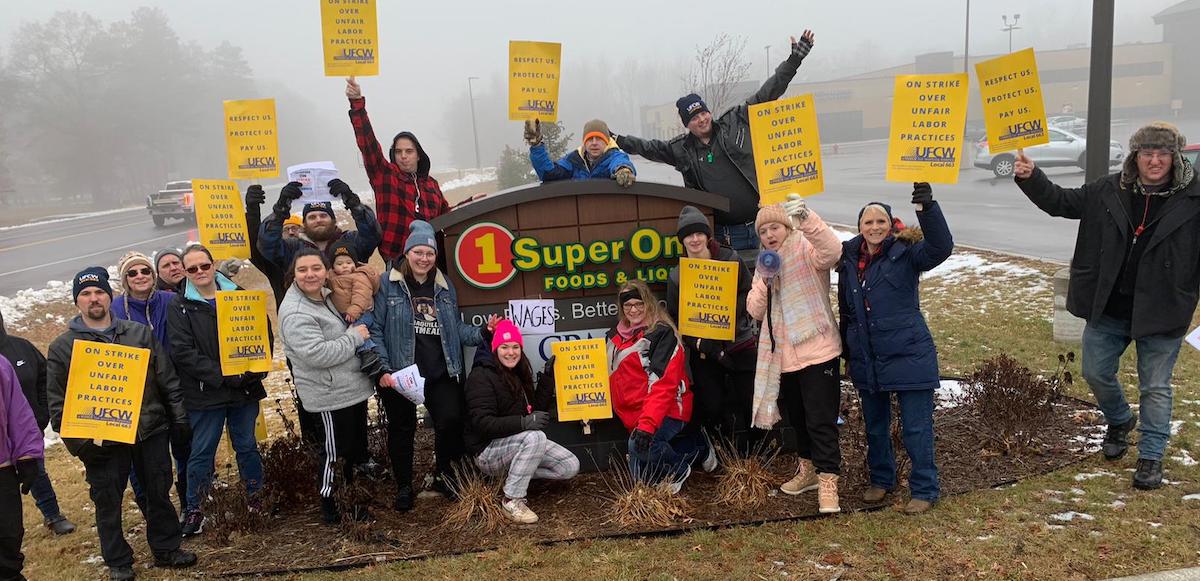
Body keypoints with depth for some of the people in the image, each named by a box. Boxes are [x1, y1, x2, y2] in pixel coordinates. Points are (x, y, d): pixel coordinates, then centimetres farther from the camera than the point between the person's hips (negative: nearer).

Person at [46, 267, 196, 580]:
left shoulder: (140, 334, 7)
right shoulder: (62, 348, 1)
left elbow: (168, 381, 9)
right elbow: (57, 404, 0)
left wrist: (179, 419, 4)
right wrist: (77, 443, -8)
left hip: (151, 432, 2)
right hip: (101, 442, -2)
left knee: (159, 493, 12)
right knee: (108, 502, 7)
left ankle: (166, 549, 28)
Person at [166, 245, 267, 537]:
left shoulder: (239, 296, 4)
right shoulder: (180, 306, -3)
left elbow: (264, 333, 4)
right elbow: (183, 352, -11)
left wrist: (255, 371, -11)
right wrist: (222, 375, -19)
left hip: (245, 388, 2)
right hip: (205, 393, -2)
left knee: (247, 446, 14)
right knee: (201, 453, 5)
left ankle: (255, 496, 31)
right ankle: (193, 511, 18)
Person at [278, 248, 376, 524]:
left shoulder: (326, 296, 9)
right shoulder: (296, 313, -21)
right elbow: (317, 354, -31)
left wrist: (357, 332, 7)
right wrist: (355, 336, -21)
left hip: (353, 388, 10)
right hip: (332, 395, -10)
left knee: (356, 447, 20)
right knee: (336, 453, 0)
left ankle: (354, 503, 36)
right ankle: (330, 510, 16)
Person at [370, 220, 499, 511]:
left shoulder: (444, 286, 11)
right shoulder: (387, 284, -4)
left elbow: (456, 328, 14)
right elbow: (375, 329, -7)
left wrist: (482, 332, -4)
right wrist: (382, 369, -14)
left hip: (441, 373, 3)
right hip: (399, 373, -3)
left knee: (451, 421, -9)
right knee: (402, 429, 10)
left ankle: (443, 476, 17)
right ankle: (404, 487, 28)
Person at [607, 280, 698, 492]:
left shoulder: (662, 333, -12)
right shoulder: (615, 336, 11)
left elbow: (663, 384, -22)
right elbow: (607, 376, 21)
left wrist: (647, 425, -31)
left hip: (667, 411, -8)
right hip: (635, 416, 8)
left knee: (640, 445, -34)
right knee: (640, 476, 8)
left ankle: (678, 470, -3)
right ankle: (694, 447, 27)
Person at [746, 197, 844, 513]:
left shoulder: (806, 250, -6)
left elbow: (833, 250, -31)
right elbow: (755, 310, 9)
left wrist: (806, 217, -44)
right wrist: (764, 283, -10)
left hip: (817, 352, -7)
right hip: (782, 356, 7)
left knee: (821, 421, -7)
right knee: (797, 418, 20)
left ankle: (828, 483, -2)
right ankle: (808, 470, 36)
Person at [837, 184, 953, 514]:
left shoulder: (905, 253, -9)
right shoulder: (850, 259, 5)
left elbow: (941, 247, -30)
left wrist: (927, 207, -44)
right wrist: (846, 350, 19)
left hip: (908, 356, -5)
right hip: (866, 360, 5)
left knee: (916, 428, 1)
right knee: (874, 426, 18)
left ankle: (924, 490, 15)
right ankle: (881, 479, 36)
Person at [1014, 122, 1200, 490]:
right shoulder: (1109, 192, -1)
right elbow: (1059, 201, 5)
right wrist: (1030, 178, -9)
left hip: (1161, 314, -3)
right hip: (1108, 309, 3)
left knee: (1155, 387, 6)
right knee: (1096, 373, 14)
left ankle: (1151, 456, 21)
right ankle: (1120, 422, 43)